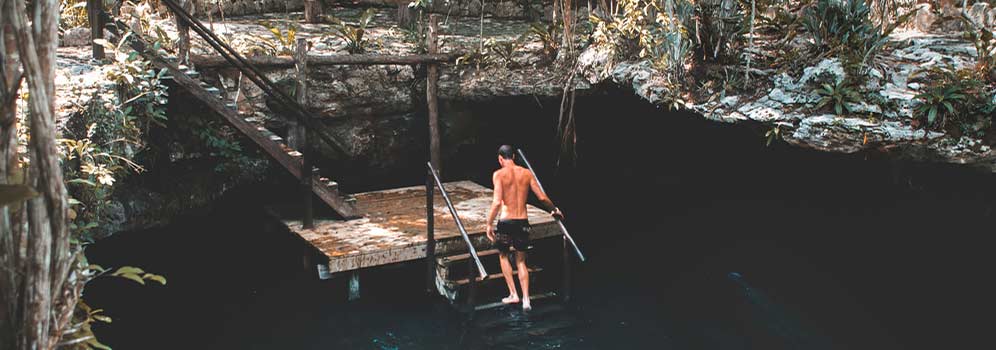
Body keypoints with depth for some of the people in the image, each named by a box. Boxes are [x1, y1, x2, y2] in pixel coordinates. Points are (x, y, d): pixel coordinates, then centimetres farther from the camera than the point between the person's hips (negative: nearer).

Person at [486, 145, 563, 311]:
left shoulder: (499, 174, -8)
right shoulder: (526, 173, 3)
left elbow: (497, 202, -18)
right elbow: (542, 197, 5)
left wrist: (489, 224, -10)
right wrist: (555, 210, 22)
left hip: (506, 221, -3)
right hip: (522, 222, 3)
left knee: (503, 255, 22)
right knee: (521, 261, 17)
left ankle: (513, 294, 17)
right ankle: (526, 299, 8)